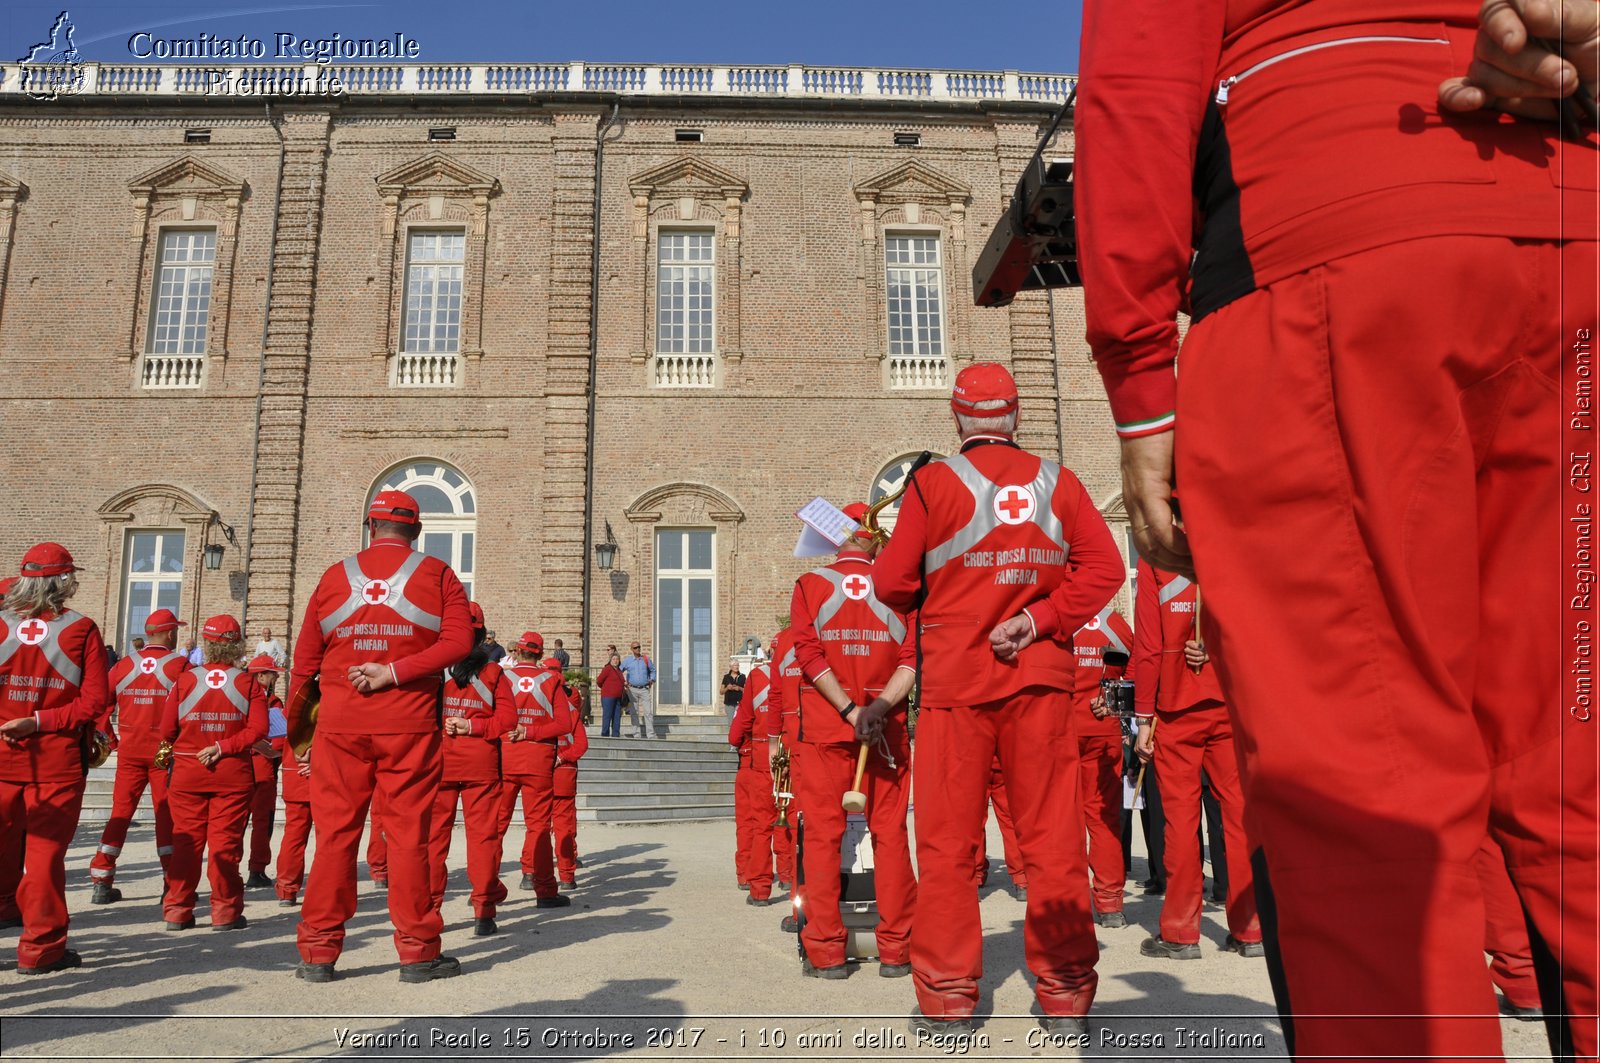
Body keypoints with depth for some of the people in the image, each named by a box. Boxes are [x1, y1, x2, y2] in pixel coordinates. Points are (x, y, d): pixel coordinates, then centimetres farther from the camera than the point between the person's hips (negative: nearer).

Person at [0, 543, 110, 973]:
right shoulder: (82, 630, -6)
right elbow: (94, 700, -11)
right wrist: (39, 722, -8)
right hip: (57, 760, -2)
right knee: (45, 853, 4)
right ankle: (41, 948, 11)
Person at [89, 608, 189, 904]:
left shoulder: (123, 665, 4)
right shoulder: (180, 666, -7)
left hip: (129, 749, 3)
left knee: (120, 811, 10)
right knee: (167, 813, 2)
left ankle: (102, 882, 10)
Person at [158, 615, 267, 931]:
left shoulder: (185, 680, -2)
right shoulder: (249, 683, -4)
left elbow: (167, 732, 1)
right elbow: (258, 729, -14)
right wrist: (224, 747, -11)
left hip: (187, 772, 1)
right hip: (233, 774, -1)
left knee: (186, 840, 10)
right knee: (226, 842, 3)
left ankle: (177, 910, 14)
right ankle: (226, 911, 6)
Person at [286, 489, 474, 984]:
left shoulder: (336, 576, 7)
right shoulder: (436, 574, 2)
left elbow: (305, 659, 9)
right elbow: (460, 641, -12)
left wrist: (293, 729, 20)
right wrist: (395, 672, -12)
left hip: (340, 725, 2)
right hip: (410, 725, -1)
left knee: (335, 834, 9)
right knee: (409, 833, 4)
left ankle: (318, 953, 14)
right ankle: (418, 952, 9)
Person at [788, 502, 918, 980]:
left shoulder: (810, 584, 2)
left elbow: (809, 654, -8)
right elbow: (912, 658, -5)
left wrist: (849, 710, -11)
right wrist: (880, 705, -14)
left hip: (823, 729, -1)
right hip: (887, 730, 1)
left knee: (823, 833, 4)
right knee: (890, 833, 7)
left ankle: (825, 952, 7)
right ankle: (896, 950, 12)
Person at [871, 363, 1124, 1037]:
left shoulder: (933, 482, -3)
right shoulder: (1056, 481, 6)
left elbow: (892, 584, -1)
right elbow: (1104, 568, -2)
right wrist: (1039, 618, -6)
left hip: (955, 677, -2)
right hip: (1038, 677, 3)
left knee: (948, 838, 5)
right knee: (1052, 835, 8)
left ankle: (947, 998, 11)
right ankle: (1065, 994, 16)